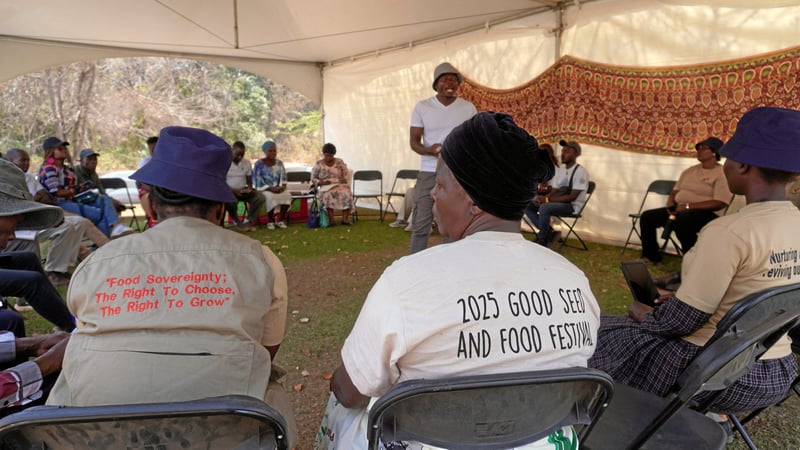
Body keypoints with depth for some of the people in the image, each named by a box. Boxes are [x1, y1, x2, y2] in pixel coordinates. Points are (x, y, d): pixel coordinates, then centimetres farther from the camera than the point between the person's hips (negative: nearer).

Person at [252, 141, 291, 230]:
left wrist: (283, 186, -10)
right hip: (264, 189, -4)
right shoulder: (259, 163, -3)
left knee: (287, 195, -27)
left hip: (278, 188, 4)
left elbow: (283, 177, 12)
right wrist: (270, 188, -20)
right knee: (271, 196, -37)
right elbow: (257, 180, -10)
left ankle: (280, 220, -15)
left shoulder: (279, 163, 12)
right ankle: (271, 221, -20)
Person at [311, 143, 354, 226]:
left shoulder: (339, 162, 9)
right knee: (328, 195, -37)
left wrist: (344, 179, -16)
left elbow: (346, 173, 7)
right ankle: (331, 220, -38)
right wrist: (321, 182, -15)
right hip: (325, 188, -1)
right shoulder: (318, 164, 5)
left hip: (339, 186, 2)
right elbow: (313, 179, 4)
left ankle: (345, 219, -33)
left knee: (347, 193, -32)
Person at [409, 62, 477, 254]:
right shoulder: (422, 107, 1)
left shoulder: (468, 108, 4)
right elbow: (413, 142, 0)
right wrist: (430, 150, -22)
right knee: (420, 225, -1)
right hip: (429, 173, -1)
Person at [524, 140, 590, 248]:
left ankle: (542, 240, -17)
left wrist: (547, 199, -24)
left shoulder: (580, 171, -12)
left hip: (572, 206, -9)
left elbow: (573, 197, -19)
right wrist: (542, 198, -10)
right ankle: (549, 233, -8)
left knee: (544, 207, -34)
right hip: (559, 203, 9)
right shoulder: (563, 171, 15)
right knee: (528, 206, -5)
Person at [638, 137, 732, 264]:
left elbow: (720, 203, -18)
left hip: (707, 213, -7)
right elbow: (675, 192, 18)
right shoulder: (690, 171, 15)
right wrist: (670, 205, -5)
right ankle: (651, 255, 7)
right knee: (647, 217, -8)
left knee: (681, 221, -39)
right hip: (680, 210, 7)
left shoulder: (722, 174, -7)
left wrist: (688, 206, -21)